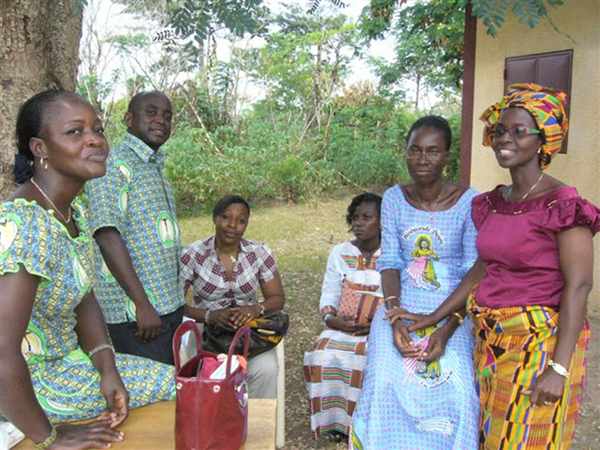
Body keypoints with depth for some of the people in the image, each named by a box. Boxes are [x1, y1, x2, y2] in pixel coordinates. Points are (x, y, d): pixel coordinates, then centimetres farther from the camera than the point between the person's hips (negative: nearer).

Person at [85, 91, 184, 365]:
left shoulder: (155, 168, 17)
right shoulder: (114, 165, -11)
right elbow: (107, 236, -20)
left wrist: (175, 302, 19)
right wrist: (142, 303, -22)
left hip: (169, 305, 8)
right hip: (135, 312, -8)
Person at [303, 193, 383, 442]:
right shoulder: (340, 252, 12)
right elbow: (329, 294, 9)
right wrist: (331, 318, -11)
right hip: (342, 326, 3)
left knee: (370, 358, -32)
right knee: (323, 354, -26)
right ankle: (334, 420, -9)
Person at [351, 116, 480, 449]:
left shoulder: (469, 202, -9)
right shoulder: (394, 199, -1)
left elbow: (474, 273, -8)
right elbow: (390, 262, 0)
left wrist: (447, 329, -16)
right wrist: (394, 318, -12)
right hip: (400, 308, 2)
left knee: (456, 392, -17)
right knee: (386, 385, -15)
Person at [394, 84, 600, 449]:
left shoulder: (562, 204, -15)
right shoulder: (493, 202, 5)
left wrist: (559, 368, -20)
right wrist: (433, 318, 10)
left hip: (539, 341, -7)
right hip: (491, 338, 7)